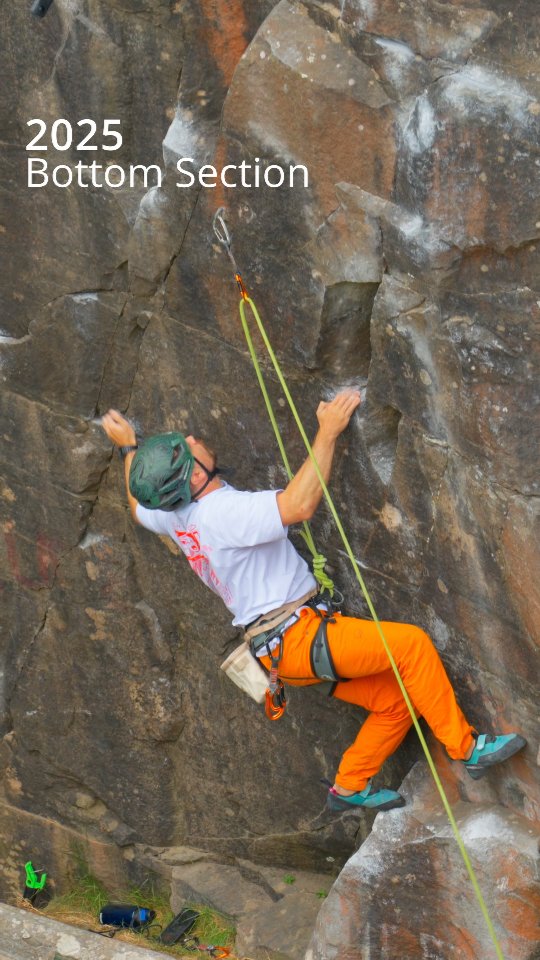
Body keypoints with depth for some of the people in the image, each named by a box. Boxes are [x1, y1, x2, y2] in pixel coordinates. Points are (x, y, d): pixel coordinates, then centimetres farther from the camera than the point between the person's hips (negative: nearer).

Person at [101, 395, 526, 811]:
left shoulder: (175, 517, 7)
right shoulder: (226, 511, -22)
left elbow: (139, 505, 30)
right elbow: (300, 504, -32)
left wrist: (128, 447, 42)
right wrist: (327, 432, -25)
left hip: (282, 646, 10)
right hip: (298, 633, -10)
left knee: (396, 702, 12)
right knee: (411, 642, -15)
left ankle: (350, 786, 22)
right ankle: (466, 748, -11)